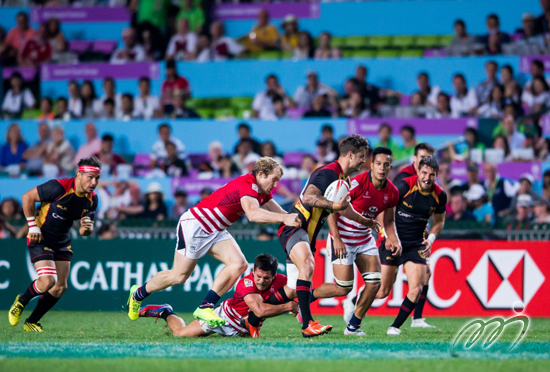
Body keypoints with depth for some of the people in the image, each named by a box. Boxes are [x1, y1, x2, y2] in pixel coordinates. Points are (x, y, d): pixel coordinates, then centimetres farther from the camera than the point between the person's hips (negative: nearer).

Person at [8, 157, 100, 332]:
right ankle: (21, 302, 10)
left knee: (60, 287, 2)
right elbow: (27, 197, -14)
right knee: (48, 281, -21)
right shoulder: (59, 187, -25)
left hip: (63, 242, 7)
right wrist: (32, 226, -15)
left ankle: (32, 322, 20)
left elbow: (85, 231, 5)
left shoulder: (92, 199, -5)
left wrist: (87, 228, -21)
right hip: (40, 238, -7)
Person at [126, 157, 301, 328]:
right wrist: (284, 218, -45)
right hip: (194, 224, -9)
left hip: (216, 231, 9)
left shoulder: (262, 193, 5)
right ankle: (138, 294, 23)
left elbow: (279, 213, 9)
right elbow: (253, 214, -42)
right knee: (178, 276, -2)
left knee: (239, 264, -12)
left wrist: (292, 217, -10)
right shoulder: (248, 185, -25)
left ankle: (205, 307, -10)